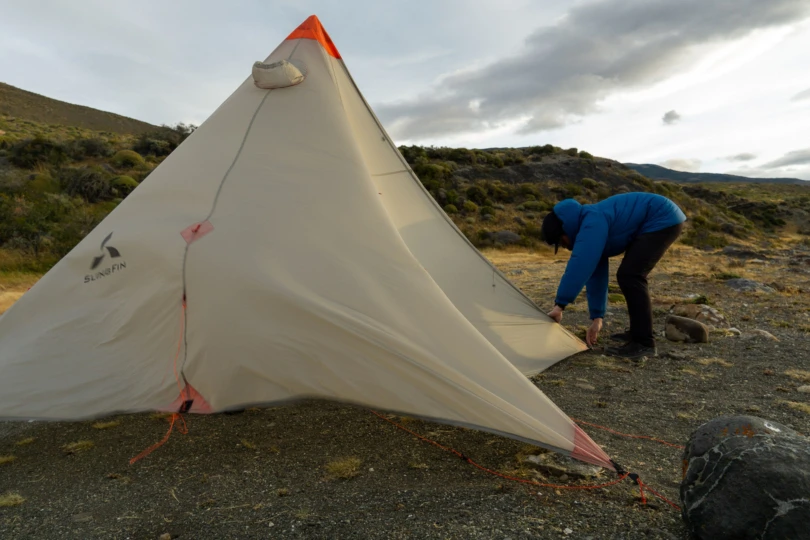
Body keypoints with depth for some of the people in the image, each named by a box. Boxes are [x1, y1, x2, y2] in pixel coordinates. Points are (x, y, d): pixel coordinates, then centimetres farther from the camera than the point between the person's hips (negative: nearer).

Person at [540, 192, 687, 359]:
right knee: (630, 276, 14)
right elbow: (596, 276, 8)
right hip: (664, 220, 10)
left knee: (629, 276, -16)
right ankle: (638, 332, 23)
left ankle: (644, 343, -11)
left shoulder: (593, 223, -22)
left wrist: (560, 304, -30)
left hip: (662, 220, -10)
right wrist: (597, 317, 7)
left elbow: (580, 265, -33)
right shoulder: (589, 228, 7)